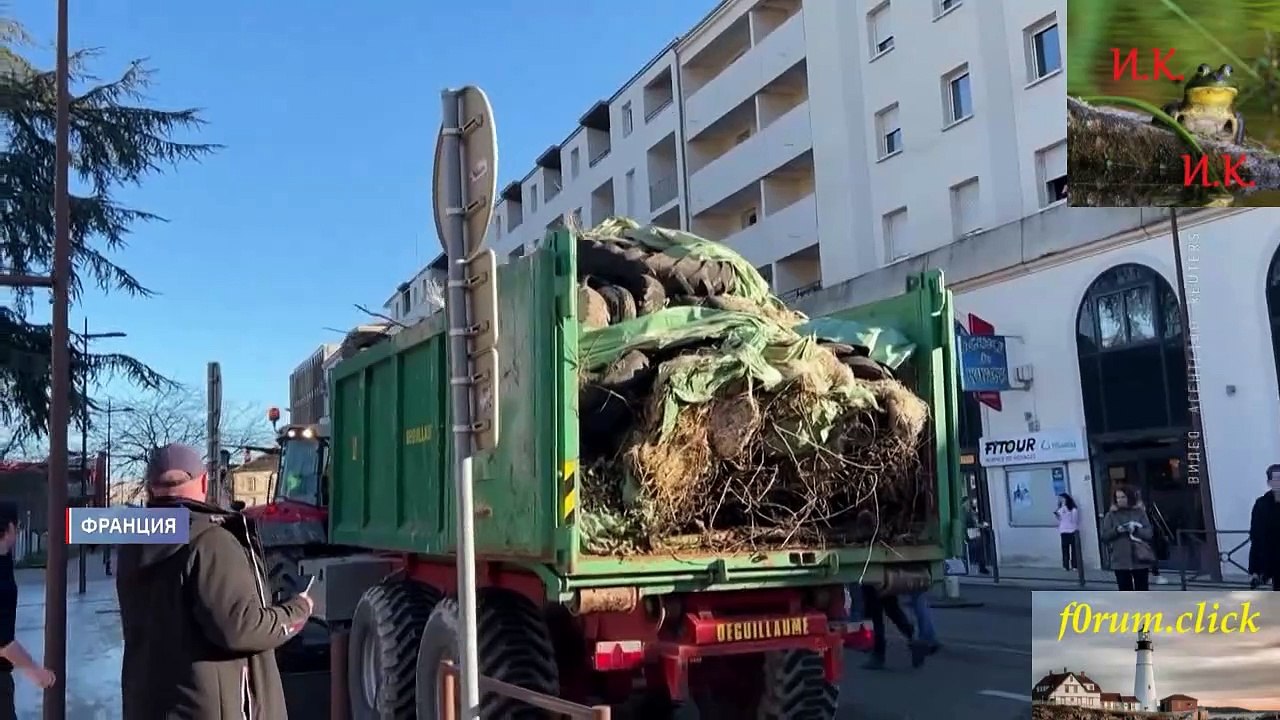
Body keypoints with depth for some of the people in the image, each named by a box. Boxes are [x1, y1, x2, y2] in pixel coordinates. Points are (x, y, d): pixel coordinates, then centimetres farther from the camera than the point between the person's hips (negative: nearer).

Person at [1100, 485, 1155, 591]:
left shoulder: (1139, 512, 2)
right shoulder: (1111, 515, 3)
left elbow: (1149, 533, -1)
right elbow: (1104, 535, 0)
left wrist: (1136, 529, -18)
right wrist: (1116, 530, -15)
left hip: (1140, 559, -1)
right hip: (1120, 560, 1)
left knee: (1142, 590, 6)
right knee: (1125, 590, 5)